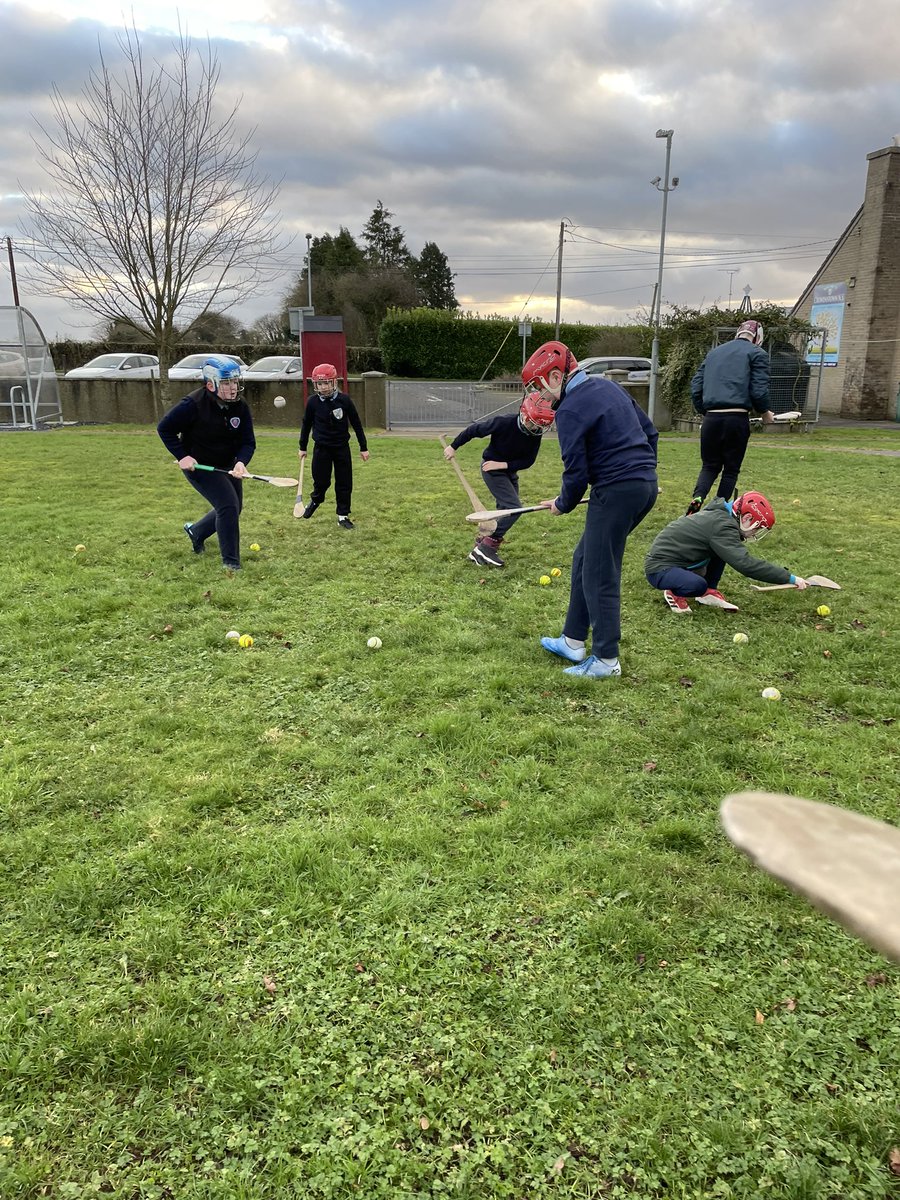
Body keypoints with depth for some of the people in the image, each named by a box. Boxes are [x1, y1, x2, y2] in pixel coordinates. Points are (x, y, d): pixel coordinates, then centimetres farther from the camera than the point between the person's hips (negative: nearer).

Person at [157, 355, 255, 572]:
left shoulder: (240, 408, -10)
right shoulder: (193, 405, -25)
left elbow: (248, 442, -8)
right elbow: (164, 429, -13)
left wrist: (240, 462, -28)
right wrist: (181, 456, -20)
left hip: (227, 465, 7)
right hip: (198, 465, -7)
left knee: (233, 509, 16)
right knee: (228, 505, -18)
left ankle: (196, 531, 45)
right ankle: (230, 561, -4)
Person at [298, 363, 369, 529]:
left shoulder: (344, 400, -10)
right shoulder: (312, 401, -7)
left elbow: (356, 424, -1)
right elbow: (306, 424, 7)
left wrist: (363, 447, 1)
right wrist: (303, 447, 12)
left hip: (342, 447, 0)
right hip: (321, 448, 0)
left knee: (344, 483, 3)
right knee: (321, 481, 6)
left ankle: (343, 515, 16)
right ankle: (315, 500, 38)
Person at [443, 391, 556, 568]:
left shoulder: (536, 433, -13)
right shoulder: (504, 422, -28)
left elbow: (528, 461, -8)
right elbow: (474, 429, -17)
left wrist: (504, 464, -20)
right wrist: (453, 447, -9)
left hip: (510, 470, 7)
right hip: (491, 469, -7)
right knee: (514, 508, -17)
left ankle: (481, 544, 20)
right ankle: (486, 548, -12)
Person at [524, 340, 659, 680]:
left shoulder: (569, 410, -13)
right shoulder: (608, 386, 14)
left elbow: (577, 473, -13)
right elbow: (650, 431, 20)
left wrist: (562, 505, 5)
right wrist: (643, 471, 26)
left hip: (616, 492, -10)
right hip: (646, 485, 10)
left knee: (599, 575, 0)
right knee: (585, 559, 18)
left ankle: (606, 660, 8)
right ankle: (573, 641, 25)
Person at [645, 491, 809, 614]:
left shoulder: (720, 515, 7)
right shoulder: (722, 526, -24)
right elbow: (746, 564, -31)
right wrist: (790, 578, -28)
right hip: (659, 568, -10)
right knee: (697, 585, -36)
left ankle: (709, 592, 8)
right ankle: (674, 593, -4)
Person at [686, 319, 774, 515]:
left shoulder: (714, 353, 21)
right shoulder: (757, 353, 6)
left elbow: (696, 387, 17)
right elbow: (759, 391, -4)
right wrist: (765, 413, 13)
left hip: (711, 418, 4)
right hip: (737, 419, -3)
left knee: (710, 465, 14)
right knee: (731, 468, 10)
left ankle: (697, 499, -12)